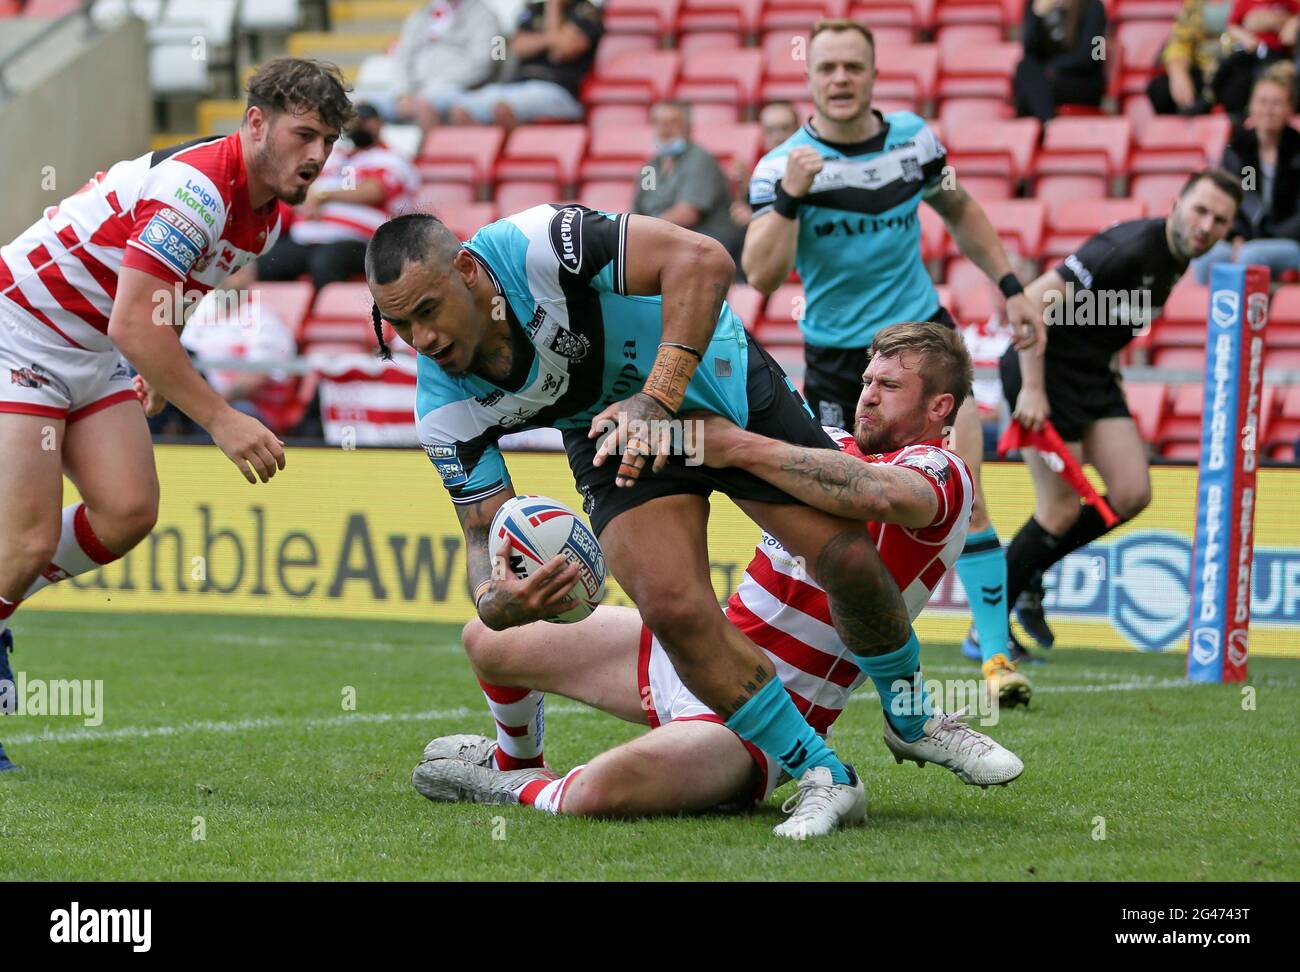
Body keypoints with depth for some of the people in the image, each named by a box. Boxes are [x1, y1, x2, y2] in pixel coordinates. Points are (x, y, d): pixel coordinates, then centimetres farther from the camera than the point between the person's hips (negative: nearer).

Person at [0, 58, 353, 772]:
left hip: (94, 354, 9)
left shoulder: (266, 216, 2)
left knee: (128, 512, -6)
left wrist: (159, 370, 25)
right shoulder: (195, 188, -29)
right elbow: (134, 326, -34)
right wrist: (220, 420, -33)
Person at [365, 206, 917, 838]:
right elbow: (485, 529, -11)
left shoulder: (533, 245, -34)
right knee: (675, 609, -22)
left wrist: (658, 398, -44)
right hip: (614, 435, 2)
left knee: (850, 561, -10)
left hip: (716, 376, -2)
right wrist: (494, 601, -35)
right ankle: (823, 779, -4)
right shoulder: (445, 408, -19)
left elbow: (704, 261, -38)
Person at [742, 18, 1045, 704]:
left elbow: (962, 214, 18)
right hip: (836, 357, -2)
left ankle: (996, 654, -5)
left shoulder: (912, 138, -1)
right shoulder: (782, 166, -12)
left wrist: (1009, 287, 14)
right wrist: (789, 198, -35)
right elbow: (762, 274, -23)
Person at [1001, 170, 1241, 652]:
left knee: (1132, 494, -2)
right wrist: (1032, 389, -27)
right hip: (1046, 367, -9)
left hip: (1094, 374, 9)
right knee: (1062, 512, -7)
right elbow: (1033, 299, -26)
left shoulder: (1179, 256, 5)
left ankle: (1027, 573, 16)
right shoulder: (1129, 248, -24)